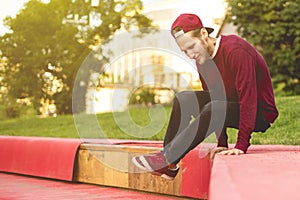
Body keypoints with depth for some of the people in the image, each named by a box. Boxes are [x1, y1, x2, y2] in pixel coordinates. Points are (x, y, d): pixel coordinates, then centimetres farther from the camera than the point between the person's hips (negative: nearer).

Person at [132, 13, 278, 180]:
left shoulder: (235, 50, -25)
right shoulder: (203, 58, 1)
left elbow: (248, 97, -29)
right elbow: (214, 97, 5)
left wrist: (241, 146, -34)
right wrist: (222, 144, -1)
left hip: (261, 112, -8)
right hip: (232, 105, 8)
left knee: (213, 109, -34)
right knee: (184, 99, -6)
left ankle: (167, 159, -29)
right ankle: (169, 166, -11)